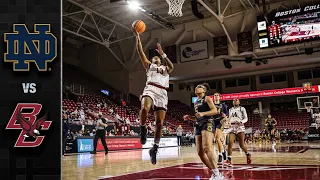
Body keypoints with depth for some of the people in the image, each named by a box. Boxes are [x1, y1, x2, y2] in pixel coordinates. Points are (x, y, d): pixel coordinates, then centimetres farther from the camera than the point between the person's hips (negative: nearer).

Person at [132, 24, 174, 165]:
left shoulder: (165, 68, 30)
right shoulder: (149, 66, 28)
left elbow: (172, 66, 4)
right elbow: (140, 52, 15)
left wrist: (162, 54, -3)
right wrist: (137, 36, 8)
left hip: (162, 93, 2)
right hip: (150, 89, -2)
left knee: (160, 123, -4)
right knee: (144, 108, -36)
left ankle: (154, 149, 8)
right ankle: (143, 129, -10)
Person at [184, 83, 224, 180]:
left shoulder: (207, 98, 2)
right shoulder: (196, 102, 24)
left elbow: (215, 111, -10)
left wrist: (203, 113, -22)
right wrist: (189, 117, 13)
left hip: (207, 123, -8)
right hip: (198, 125, 9)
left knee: (207, 148, -26)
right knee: (200, 152, 1)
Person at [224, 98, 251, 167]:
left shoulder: (242, 108, 7)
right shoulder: (230, 109, 19)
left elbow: (246, 118, 1)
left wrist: (241, 122, -17)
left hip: (240, 127, -3)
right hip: (232, 127, 3)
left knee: (241, 144, -3)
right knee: (230, 143, -15)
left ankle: (247, 154, 28)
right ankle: (229, 160, -17)